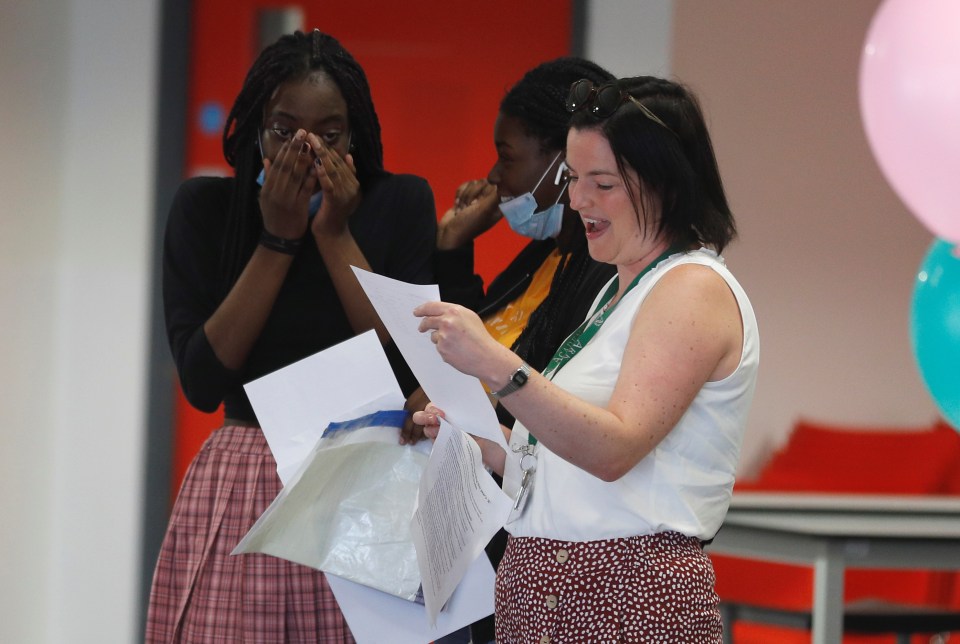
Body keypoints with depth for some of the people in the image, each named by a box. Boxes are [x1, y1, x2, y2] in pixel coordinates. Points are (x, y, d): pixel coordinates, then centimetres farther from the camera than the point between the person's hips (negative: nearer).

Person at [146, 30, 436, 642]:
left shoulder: (401, 203, 0)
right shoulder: (206, 208, 0)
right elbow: (202, 381, -7)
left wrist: (335, 236, -12)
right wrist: (277, 240, -11)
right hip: (242, 485, 0)